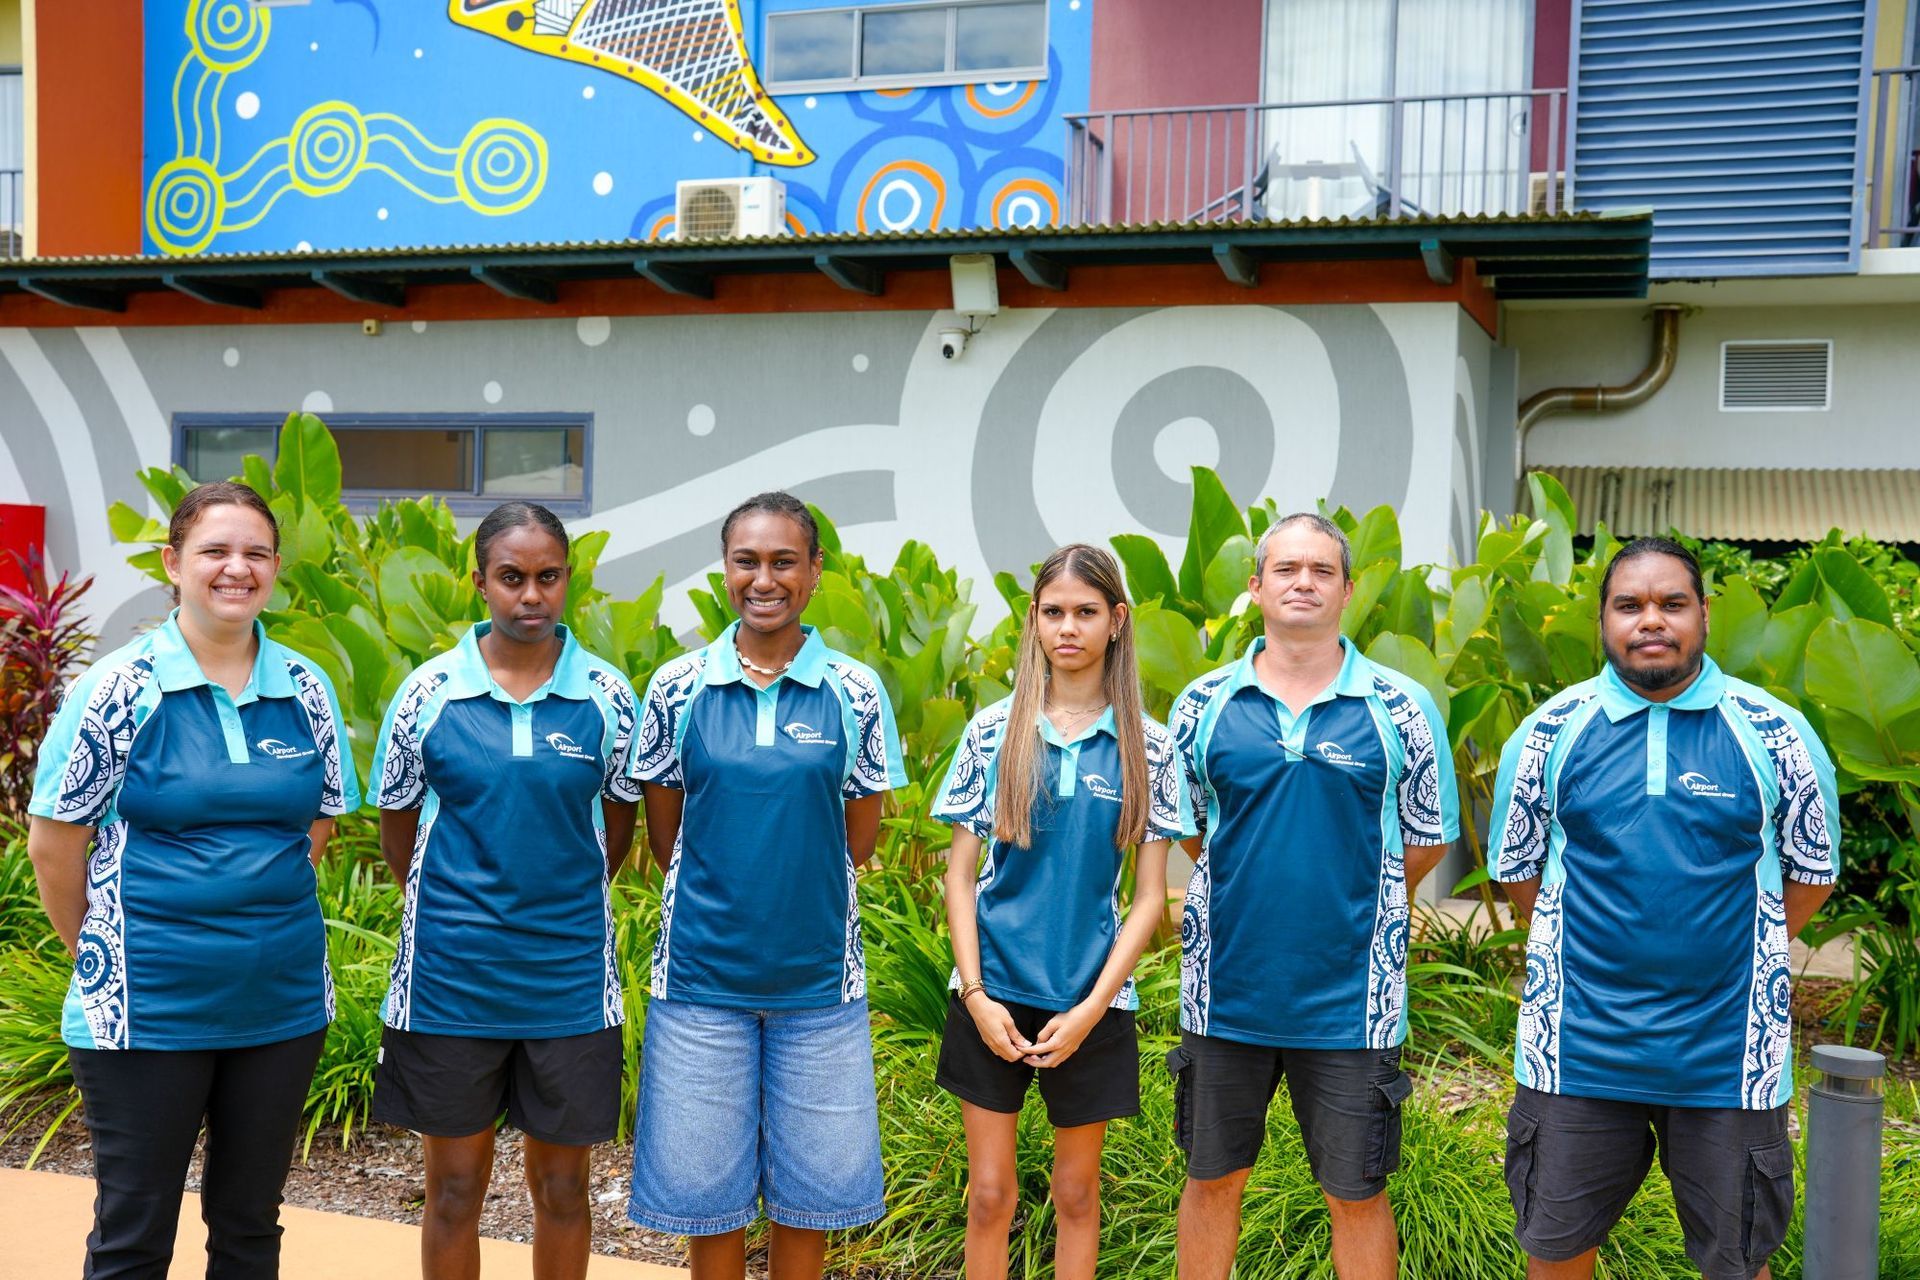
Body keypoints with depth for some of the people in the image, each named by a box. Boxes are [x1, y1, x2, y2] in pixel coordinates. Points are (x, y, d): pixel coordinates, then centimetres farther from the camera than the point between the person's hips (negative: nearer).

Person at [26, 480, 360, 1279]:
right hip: (146, 1009, -3)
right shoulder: (118, 688, -9)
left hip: (283, 1001, 3)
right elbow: (54, 847, -5)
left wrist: (259, 910, 7)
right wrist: (104, 953, 2)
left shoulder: (307, 689, 2)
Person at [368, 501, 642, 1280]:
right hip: (451, 976, 0)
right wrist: (452, 915, 10)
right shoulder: (429, 692, -4)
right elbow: (397, 832, 7)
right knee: (454, 1187, 11)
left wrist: (561, 909, 9)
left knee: (561, 1185, 12)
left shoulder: (605, 695, -3)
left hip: (569, 976, 0)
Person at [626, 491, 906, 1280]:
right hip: (701, 973, 0)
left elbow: (857, 843, 4)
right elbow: (664, 839, 5)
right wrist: (721, 894, 0)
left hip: (817, 978, 0)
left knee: (807, 1191, 11)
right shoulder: (677, 688, -2)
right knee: (706, 1190, 10)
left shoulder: (855, 693, -3)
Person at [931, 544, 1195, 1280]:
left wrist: (1090, 1009, -8)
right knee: (990, 1192, 6)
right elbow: (960, 874, 3)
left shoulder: (1147, 748, -1)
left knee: (1076, 1192, 11)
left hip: (1091, 1001, 0)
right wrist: (975, 995, -6)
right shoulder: (994, 731, 0)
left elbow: (1150, 895, -1)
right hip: (994, 992, 0)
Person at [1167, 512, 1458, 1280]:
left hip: (1350, 1001, -1)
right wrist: (1251, 898, 8)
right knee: (1212, 1182, 15)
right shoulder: (1204, 704, 0)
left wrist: (1352, 907, 4)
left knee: (1358, 1195, 10)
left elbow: (1427, 841, 4)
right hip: (1226, 991, 2)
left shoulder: (1400, 709, -4)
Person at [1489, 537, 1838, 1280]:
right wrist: (1579, 954, 9)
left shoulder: (1775, 735, -3)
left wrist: (1737, 955, 7)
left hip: (1729, 1051, 0)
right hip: (1578, 1046, 1)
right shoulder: (1550, 732, -1)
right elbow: (1517, 867, 9)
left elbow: (1812, 871, 8)